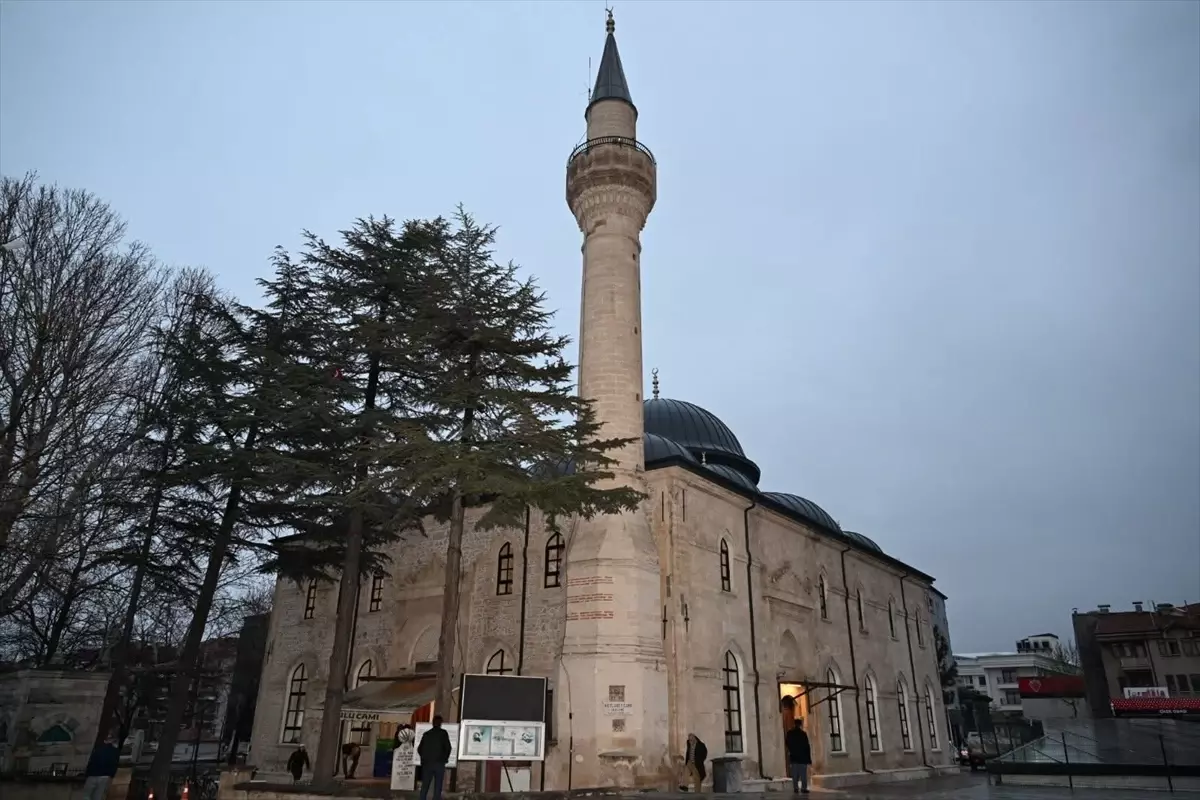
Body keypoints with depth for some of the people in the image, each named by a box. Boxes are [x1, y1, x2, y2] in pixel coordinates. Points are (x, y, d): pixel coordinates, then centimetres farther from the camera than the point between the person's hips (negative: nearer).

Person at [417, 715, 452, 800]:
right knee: (437, 787, 0)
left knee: (424, 786, 10)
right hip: (439, 763, -3)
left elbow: (419, 749, 11)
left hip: (427, 763, 3)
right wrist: (445, 758, 10)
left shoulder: (426, 734, 10)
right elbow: (448, 748, -7)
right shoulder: (443, 733, -2)